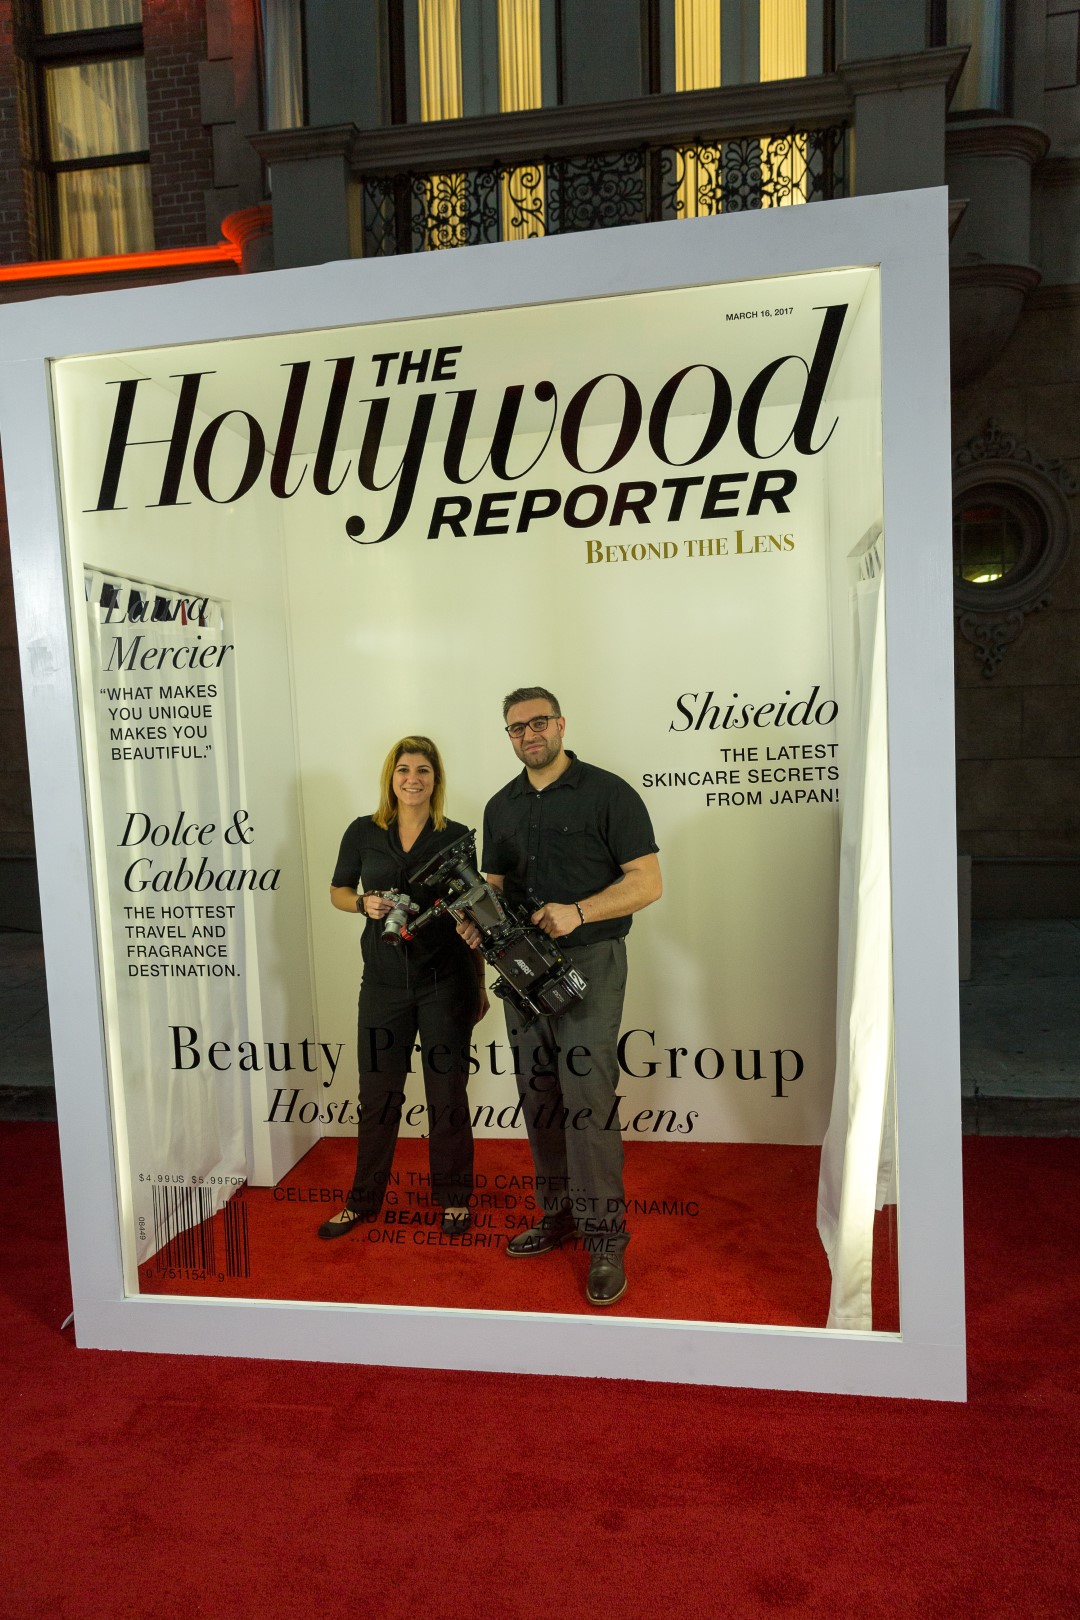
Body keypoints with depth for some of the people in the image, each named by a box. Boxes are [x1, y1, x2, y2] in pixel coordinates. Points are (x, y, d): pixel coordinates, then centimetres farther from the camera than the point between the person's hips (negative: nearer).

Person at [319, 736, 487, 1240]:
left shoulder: (455, 836, -1)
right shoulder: (363, 833, 1)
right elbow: (338, 891, 12)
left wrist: (479, 983, 7)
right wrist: (365, 904, -10)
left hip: (446, 981, -1)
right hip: (384, 983, 1)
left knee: (447, 1091, 8)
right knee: (378, 1093, 9)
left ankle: (453, 1198, 25)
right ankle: (364, 1199, 27)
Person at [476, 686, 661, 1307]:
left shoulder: (608, 793, -6)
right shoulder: (501, 806, 13)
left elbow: (648, 882, -10)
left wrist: (577, 913, -23)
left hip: (589, 961, -6)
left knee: (588, 1099, -9)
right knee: (539, 1098, 12)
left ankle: (606, 1240, 3)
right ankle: (559, 1216, 28)